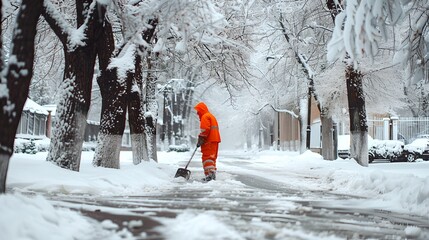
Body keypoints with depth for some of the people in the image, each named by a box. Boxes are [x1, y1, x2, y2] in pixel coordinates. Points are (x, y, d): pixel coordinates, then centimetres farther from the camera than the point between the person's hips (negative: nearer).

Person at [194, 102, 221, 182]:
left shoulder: (205, 117, -8)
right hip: (214, 140, 10)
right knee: (212, 157, 14)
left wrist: (200, 140, -15)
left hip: (209, 141, -10)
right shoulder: (211, 116, 25)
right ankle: (212, 174, 18)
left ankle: (210, 173, -23)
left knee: (207, 157, -12)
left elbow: (205, 130, -19)